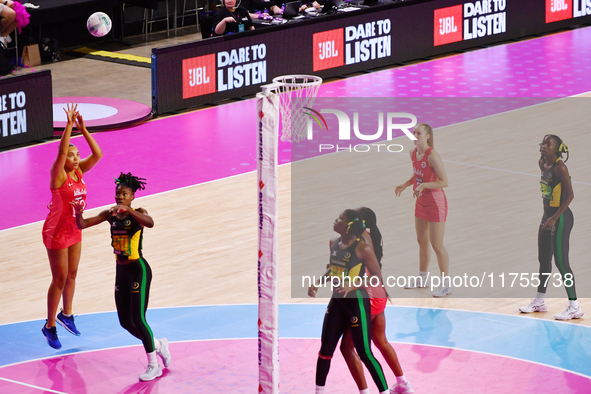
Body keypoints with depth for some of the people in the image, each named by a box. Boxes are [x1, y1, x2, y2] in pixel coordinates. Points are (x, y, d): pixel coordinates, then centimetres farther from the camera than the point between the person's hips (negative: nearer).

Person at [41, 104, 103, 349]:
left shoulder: (79, 172, -2)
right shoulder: (59, 175, -20)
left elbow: (97, 154, -12)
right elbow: (61, 150, -36)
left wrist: (83, 129, -19)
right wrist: (69, 125, -36)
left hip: (74, 231, 7)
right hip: (56, 233, -7)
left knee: (72, 274, 19)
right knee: (60, 279, 0)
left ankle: (66, 314, 40)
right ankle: (50, 326, 12)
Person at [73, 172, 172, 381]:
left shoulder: (137, 213, -12)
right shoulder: (110, 215, 3)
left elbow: (150, 223, -37)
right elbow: (82, 225, -3)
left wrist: (127, 209, -49)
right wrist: (78, 213, -26)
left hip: (138, 270, -7)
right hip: (121, 271, 7)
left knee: (138, 319, -10)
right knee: (125, 322, 11)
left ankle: (153, 366, 3)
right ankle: (158, 345, 35)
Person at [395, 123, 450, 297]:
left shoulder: (432, 156, -24)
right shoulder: (414, 153, 0)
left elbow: (444, 182, -24)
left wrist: (423, 185, -32)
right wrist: (406, 184, 2)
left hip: (435, 203, -8)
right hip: (421, 203, 8)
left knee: (436, 244, -2)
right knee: (422, 241, 19)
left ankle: (446, 284, 9)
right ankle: (422, 278, 34)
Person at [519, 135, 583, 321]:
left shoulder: (560, 167, -18)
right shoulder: (543, 164, 7)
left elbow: (570, 195, -20)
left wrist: (555, 218, -23)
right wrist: (547, 215, 18)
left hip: (561, 218, -9)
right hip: (548, 215, 9)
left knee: (561, 261, -7)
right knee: (544, 259, 18)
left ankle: (574, 307, -2)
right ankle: (539, 301, 31)